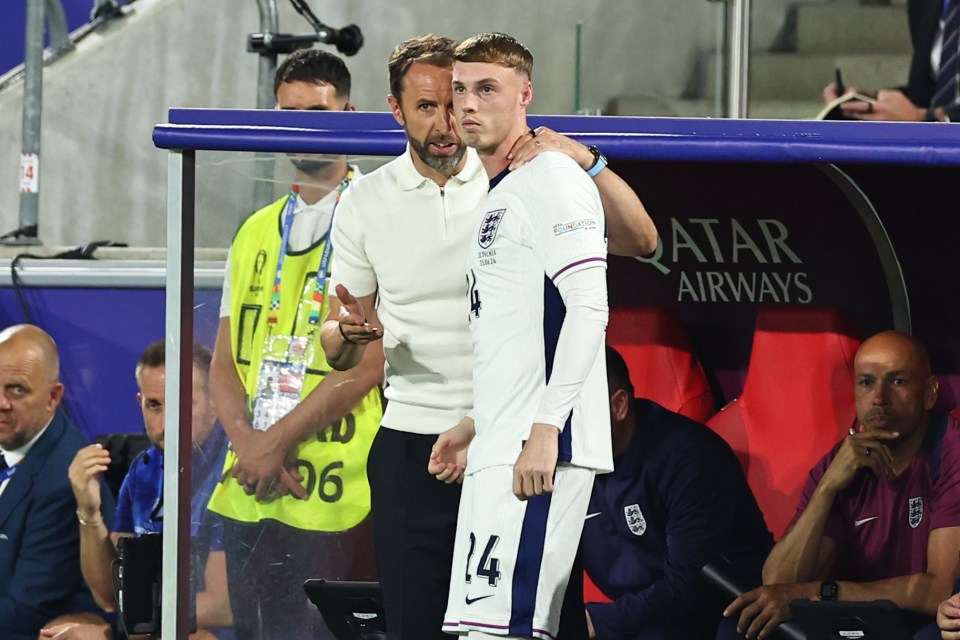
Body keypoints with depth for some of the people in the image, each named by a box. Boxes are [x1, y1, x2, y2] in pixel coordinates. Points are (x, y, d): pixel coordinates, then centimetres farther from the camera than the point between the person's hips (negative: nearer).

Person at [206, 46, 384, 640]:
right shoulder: (257, 233, 18)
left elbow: (370, 360, -12)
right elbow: (225, 361, 14)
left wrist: (278, 441, -12)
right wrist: (246, 441, -6)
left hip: (330, 499, -7)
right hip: (247, 496, 7)